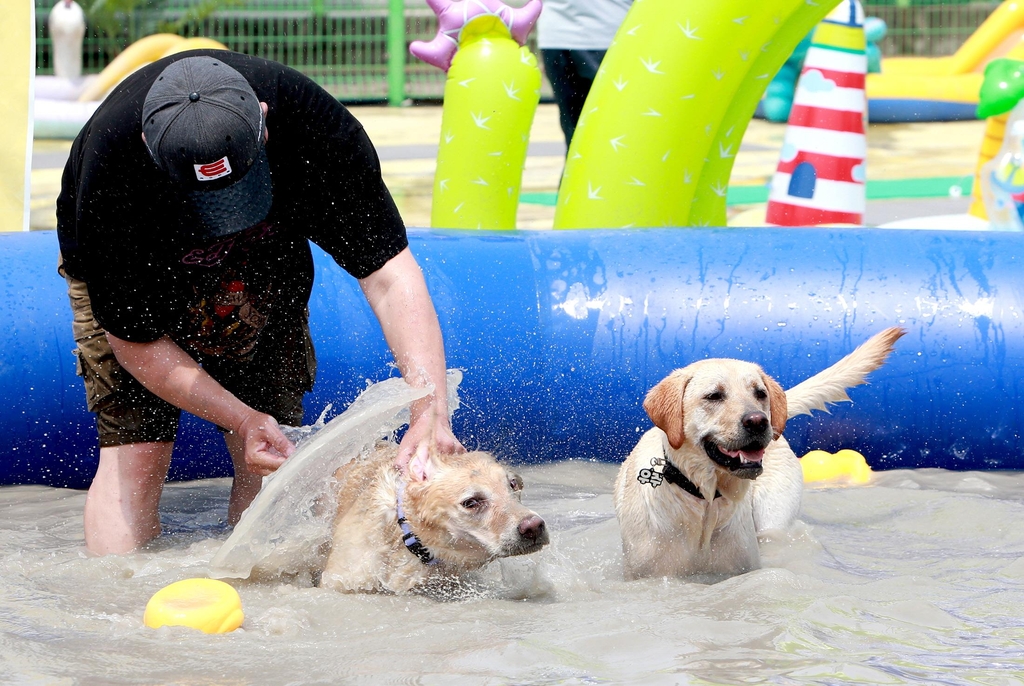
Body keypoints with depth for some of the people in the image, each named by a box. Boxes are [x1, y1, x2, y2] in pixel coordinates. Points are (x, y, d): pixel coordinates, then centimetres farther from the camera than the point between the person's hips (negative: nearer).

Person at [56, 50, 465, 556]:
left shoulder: (314, 123, -38)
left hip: (263, 260, 2)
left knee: (271, 456, -6)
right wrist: (243, 420, -34)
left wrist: (431, 412, -50)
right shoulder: (108, 170, -41)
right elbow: (136, 340, -27)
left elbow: (389, 274, -38)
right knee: (135, 452, -15)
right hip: (131, 274, -2)